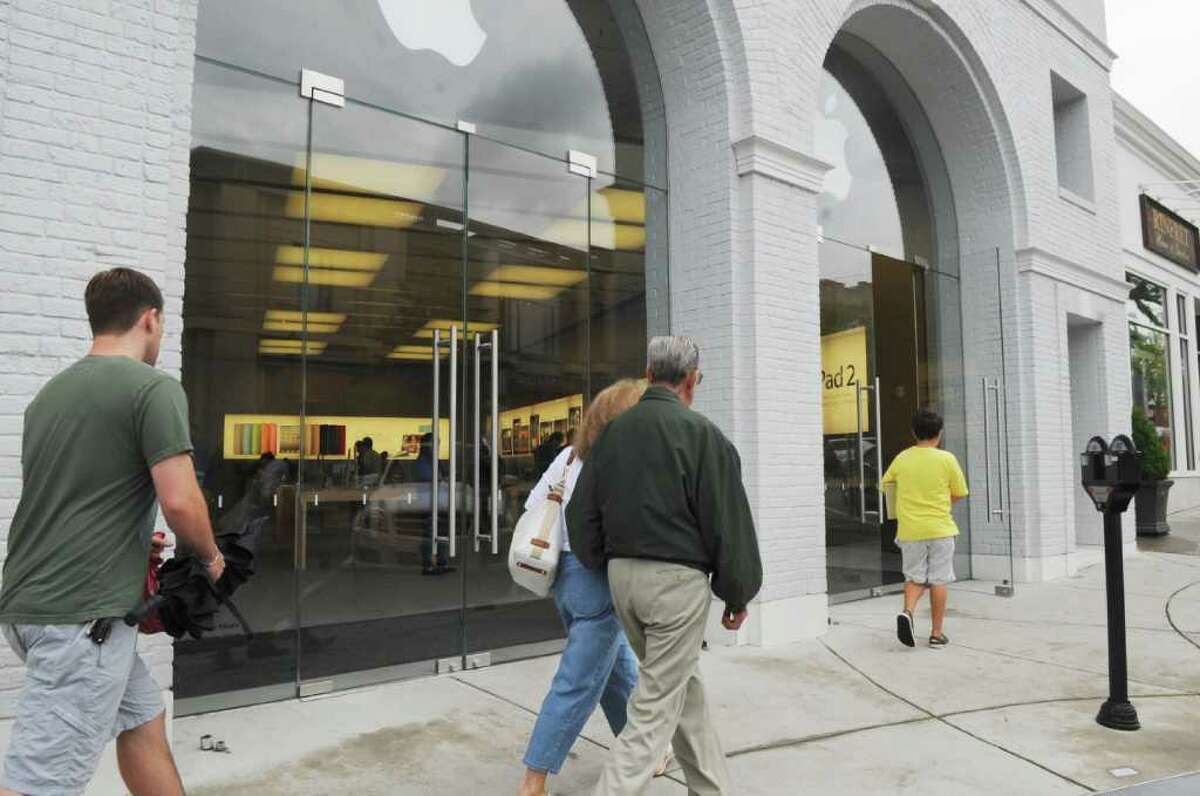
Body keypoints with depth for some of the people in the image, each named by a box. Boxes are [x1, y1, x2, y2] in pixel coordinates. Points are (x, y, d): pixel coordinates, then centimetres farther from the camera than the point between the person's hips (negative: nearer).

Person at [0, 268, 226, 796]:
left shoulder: (51, 392, 13)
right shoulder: (154, 388, -12)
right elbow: (179, 500, -20)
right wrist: (210, 558, -1)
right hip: (82, 614, -9)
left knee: (142, 719, 22)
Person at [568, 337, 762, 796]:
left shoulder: (613, 431, 5)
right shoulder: (701, 434, -11)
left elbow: (582, 514, 9)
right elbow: (728, 523, -9)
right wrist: (738, 595, 2)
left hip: (622, 574, 7)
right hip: (677, 579, -6)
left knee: (684, 685, 22)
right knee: (656, 706, 2)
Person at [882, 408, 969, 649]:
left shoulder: (902, 458, 1)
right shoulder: (946, 459, -6)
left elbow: (885, 483, 14)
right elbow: (959, 495, 0)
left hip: (910, 530, 2)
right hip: (940, 529, -2)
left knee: (915, 577, 13)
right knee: (938, 580, 7)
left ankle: (907, 611, -13)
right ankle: (936, 634, 12)